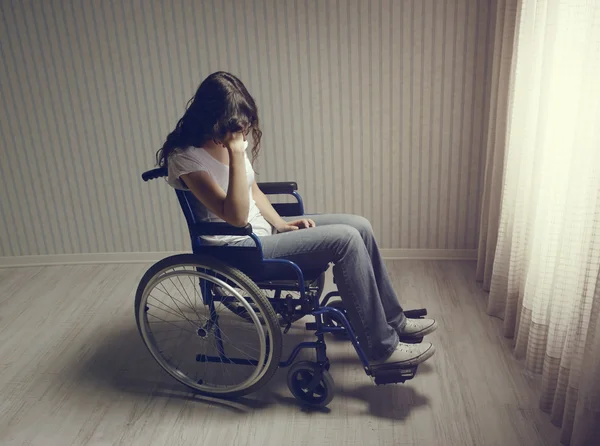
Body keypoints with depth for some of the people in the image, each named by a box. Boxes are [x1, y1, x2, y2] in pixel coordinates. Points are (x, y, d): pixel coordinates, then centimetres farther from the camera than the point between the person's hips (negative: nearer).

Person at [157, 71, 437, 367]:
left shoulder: (229, 137, 4)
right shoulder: (186, 157, -19)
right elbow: (235, 216, -27)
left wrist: (280, 223, 2)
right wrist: (236, 153, -30)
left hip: (262, 229, 9)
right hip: (239, 249, -8)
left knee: (359, 227, -2)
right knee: (345, 240, -21)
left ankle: (393, 320, 13)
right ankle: (382, 348, -8)